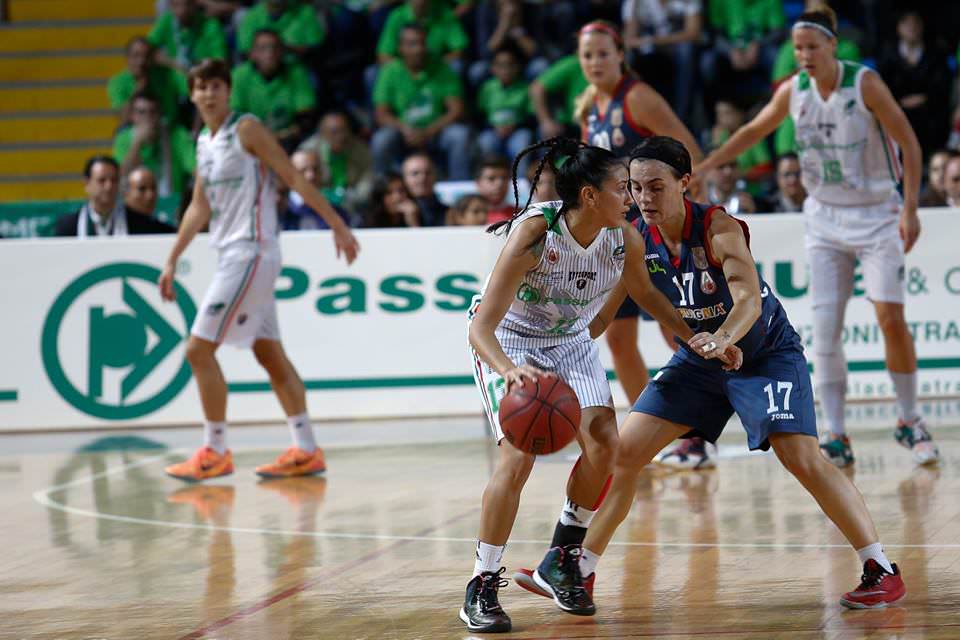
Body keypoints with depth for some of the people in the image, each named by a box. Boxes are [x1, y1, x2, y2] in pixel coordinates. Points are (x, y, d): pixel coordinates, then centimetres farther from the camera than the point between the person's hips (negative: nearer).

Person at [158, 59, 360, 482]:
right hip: (232, 256, 9)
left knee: (199, 349, -10)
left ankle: (215, 452, -3)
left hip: (251, 254, -9)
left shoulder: (247, 130, -8)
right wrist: (172, 261, 21)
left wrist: (337, 225, -14)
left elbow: (295, 179, -11)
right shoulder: (204, 143, 15)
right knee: (269, 355, 8)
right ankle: (306, 451, 11)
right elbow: (199, 208, 23)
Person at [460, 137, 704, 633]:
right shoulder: (534, 233, -33)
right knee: (519, 457, -20)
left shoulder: (624, 239, -18)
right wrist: (511, 372, -54)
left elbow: (644, 294, 7)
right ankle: (481, 587, -8)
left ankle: (561, 560, 10)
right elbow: (481, 327, -36)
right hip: (508, 343, -5)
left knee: (603, 444, -11)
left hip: (570, 341, 5)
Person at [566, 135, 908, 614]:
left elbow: (749, 297, -41)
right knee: (625, 450, -1)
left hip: (766, 353, -6)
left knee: (801, 457, -22)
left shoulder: (720, 228, -27)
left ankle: (882, 572, -15)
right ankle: (581, 570, 13)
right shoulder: (636, 239, -12)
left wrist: (724, 338, -60)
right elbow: (604, 309, -1)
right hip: (699, 358, 6)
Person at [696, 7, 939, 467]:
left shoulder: (865, 84, -14)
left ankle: (909, 421, 5)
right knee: (824, 326, -6)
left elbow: (909, 143, -12)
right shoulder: (793, 92, -2)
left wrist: (910, 209, -18)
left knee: (891, 318, -12)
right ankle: (836, 438, -4)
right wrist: (703, 167, 12)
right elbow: (754, 131, 16)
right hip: (825, 218, 4)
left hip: (877, 215, -4)